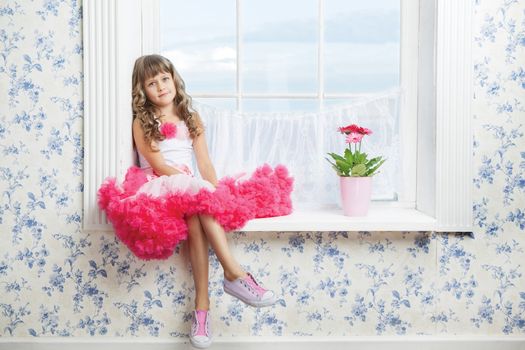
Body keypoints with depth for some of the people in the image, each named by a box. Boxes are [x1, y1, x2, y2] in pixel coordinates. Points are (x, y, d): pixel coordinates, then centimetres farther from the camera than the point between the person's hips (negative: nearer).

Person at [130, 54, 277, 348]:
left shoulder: (191, 118, 16)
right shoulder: (142, 123, 5)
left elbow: (205, 162, 7)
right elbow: (159, 165, -7)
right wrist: (205, 190, -16)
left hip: (191, 193, 3)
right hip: (158, 188, -3)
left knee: (195, 220, -33)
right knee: (199, 195, -35)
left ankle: (202, 304, -35)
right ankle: (235, 273, -39)